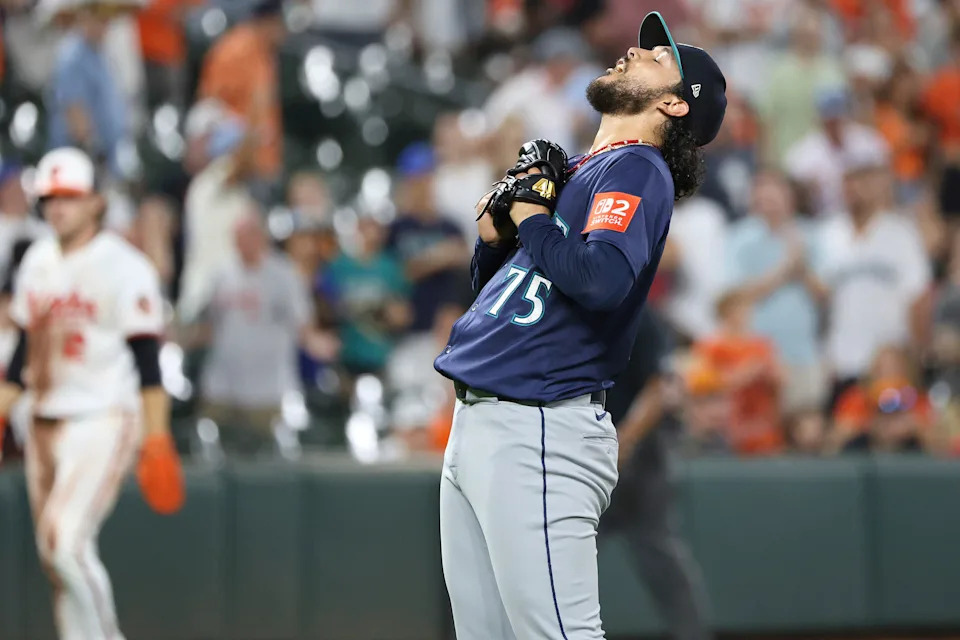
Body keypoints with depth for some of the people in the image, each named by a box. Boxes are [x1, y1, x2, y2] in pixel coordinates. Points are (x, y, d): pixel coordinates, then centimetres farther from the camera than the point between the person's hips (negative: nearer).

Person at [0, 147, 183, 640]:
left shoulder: (123, 267, -10)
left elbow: (147, 360, -13)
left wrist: (156, 439, -19)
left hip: (103, 419, -7)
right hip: (45, 423, 7)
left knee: (67, 543, -19)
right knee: (53, 553, 7)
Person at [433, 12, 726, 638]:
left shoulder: (638, 170, -6)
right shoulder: (573, 170, 20)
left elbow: (603, 278, -25)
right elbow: (494, 290, 27)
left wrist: (530, 218, -10)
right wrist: (495, 234, 6)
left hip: (538, 436, -9)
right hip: (474, 424, 9)